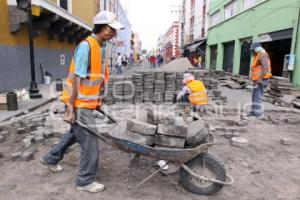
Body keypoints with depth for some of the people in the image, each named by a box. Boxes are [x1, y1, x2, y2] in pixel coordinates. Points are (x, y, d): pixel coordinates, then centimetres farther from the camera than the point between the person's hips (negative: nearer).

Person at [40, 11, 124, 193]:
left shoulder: (98, 47, 10)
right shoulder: (86, 46, -18)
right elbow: (76, 79, -22)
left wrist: (97, 101, 18)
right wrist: (70, 108, -21)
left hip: (87, 103, 10)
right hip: (79, 105, -10)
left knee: (76, 133, 25)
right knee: (90, 143, -1)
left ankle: (51, 159, 47)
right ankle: (85, 181, 19)